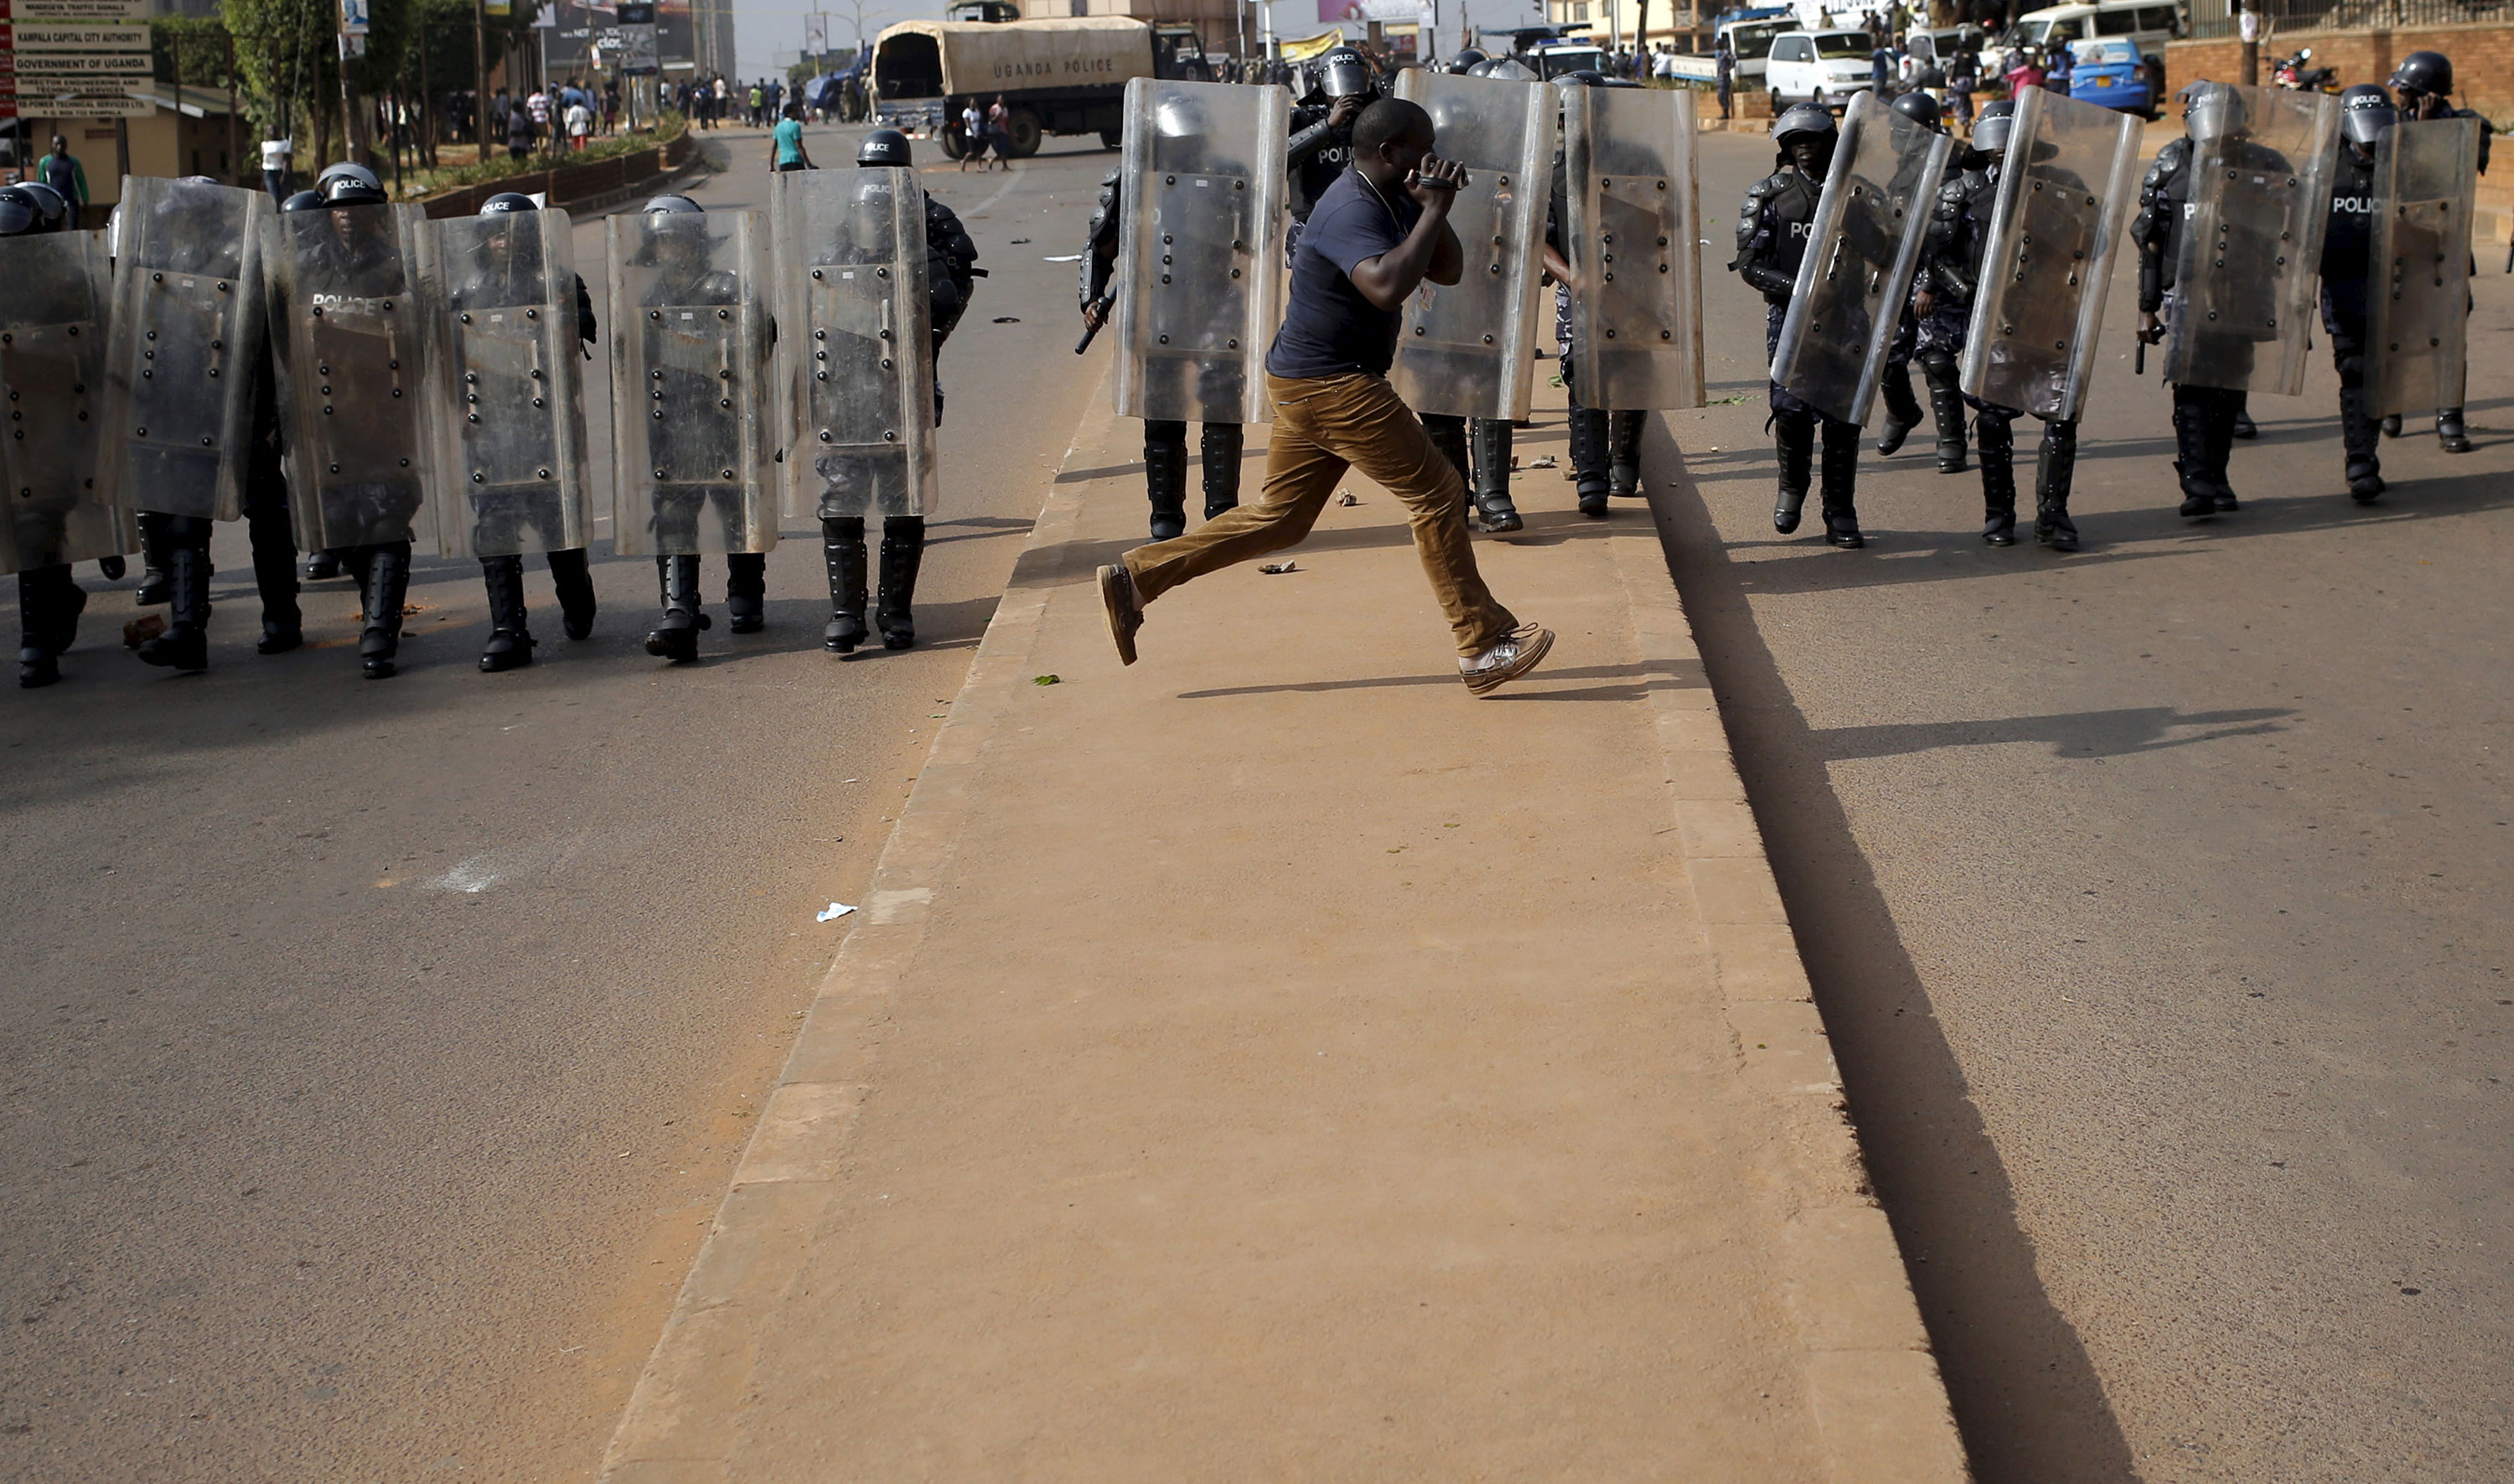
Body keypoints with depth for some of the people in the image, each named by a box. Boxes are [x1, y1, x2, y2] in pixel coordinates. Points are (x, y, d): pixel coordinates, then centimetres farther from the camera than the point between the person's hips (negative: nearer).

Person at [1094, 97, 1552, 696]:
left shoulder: (1392, 201, 12)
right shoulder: (1352, 211, -21)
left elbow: (1447, 270, 13)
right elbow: (1387, 286, -38)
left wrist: (1433, 206, -3)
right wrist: (1433, 212, -28)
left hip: (1311, 382, 11)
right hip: (1331, 385, -11)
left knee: (1281, 517, 14)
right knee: (1436, 493, -5)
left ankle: (1136, 576, 15)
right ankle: (1483, 646, 2)